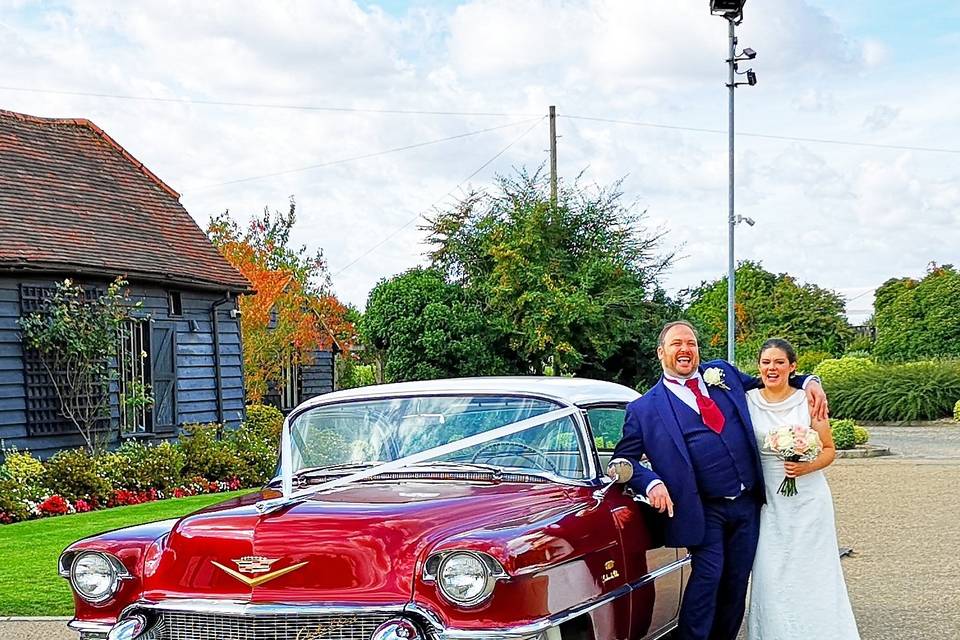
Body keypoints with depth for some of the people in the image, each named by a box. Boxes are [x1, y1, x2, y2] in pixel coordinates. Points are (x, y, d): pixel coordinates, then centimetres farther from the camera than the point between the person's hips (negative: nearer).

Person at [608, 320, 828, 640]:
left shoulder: (722, 373, 10)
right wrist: (651, 483, -18)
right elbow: (623, 458, 0)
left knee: (737, 581, 9)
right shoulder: (645, 408, -2)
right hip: (705, 510, -4)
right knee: (708, 575, -15)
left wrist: (807, 381, 10)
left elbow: (761, 385, 25)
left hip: (747, 504, 4)